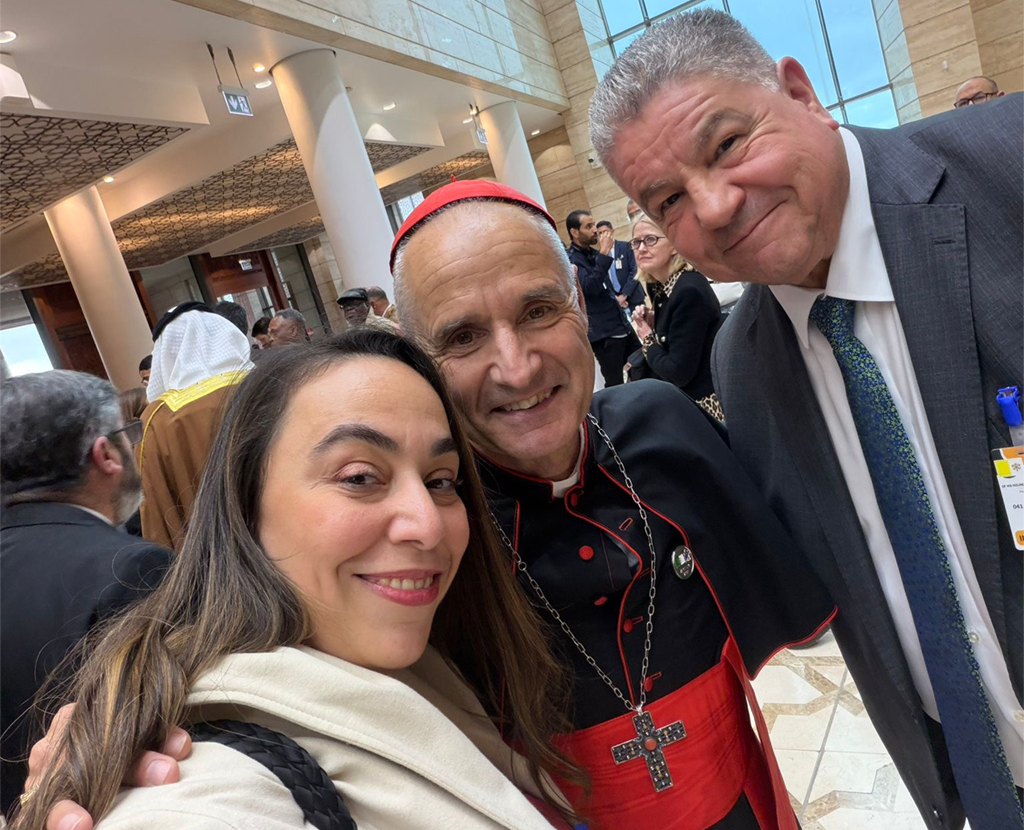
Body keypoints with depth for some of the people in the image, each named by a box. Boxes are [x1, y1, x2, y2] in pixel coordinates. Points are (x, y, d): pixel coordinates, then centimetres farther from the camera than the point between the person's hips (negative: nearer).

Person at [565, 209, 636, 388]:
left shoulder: (593, 253, 14)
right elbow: (590, 287, -28)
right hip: (603, 332, -9)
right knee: (615, 385, -4)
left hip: (621, 324, 9)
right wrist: (603, 255, -27)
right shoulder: (570, 260, -12)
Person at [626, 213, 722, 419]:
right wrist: (652, 325, -5)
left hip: (703, 407, -8)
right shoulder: (659, 287, 3)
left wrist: (648, 340, -9)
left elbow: (679, 373, -24)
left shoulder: (690, 290, -22)